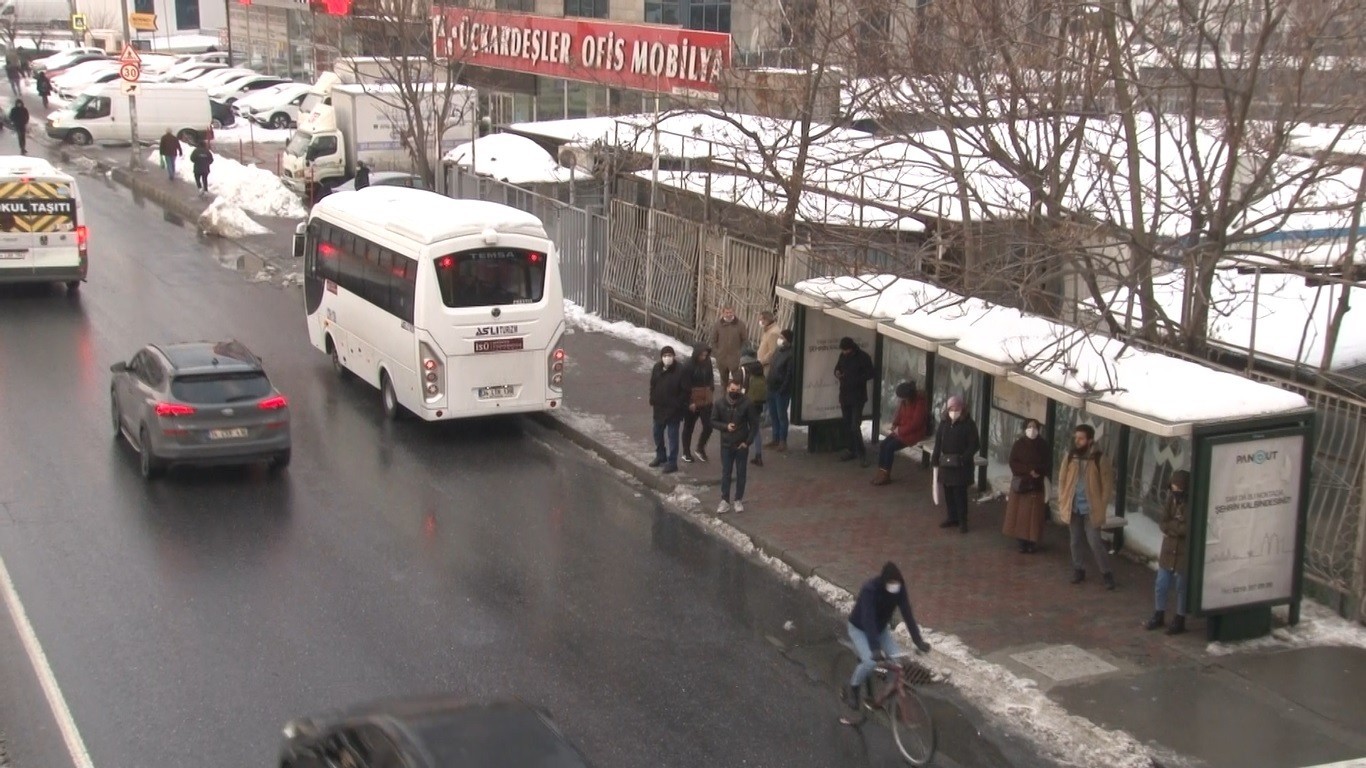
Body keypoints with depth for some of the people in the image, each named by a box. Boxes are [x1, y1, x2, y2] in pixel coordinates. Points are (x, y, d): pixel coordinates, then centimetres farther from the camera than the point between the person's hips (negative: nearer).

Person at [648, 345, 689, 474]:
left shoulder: (679, 371, -17)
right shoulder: (657, 368, -1)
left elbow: (686, 391, -13)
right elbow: (652, 385, 12)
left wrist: (678, 404, -14)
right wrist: (652, 400, 6)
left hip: (673, 410, -6)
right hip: (659, 408, 6)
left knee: (672, 435, 1)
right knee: (658, 433, 19)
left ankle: (672, 462, 9)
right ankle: (661, 456, 39)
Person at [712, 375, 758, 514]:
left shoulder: (747, 404, -12)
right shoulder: (719, 403, -8)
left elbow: (754, 425, -6)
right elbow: (713, 421, 1)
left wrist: (747, 441, -11)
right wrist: (725, 426, -16)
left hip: (742, 445, -1)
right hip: (726, 445, 1)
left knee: (741, 473, 9)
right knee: (726, 473, 6)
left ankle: (739, 500, 21)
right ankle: (725, 501, 13)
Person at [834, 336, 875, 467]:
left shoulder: (863, 357, -12)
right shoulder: (843, 356, 6)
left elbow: (870, 374, -10)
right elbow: (838, 367, 19)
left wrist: (853, 379, -21)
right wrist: (837, 372, -5)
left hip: (857, 397, -6)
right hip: (844, 395, 6)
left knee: (855, 426, -11)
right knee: (847, 425, 11)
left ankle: (861, 453, -1)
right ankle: (851, 450, 22)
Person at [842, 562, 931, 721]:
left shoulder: (899, 588, -20)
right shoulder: (870, 589, -36)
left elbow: (907, 614, -20)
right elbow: (868, 618, -42)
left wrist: (918, 641, -28)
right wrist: (875, 647, -50)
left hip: (881, 628, 5)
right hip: (860, 629, -5)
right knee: (870, 662, -24)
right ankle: (854, 687, 3)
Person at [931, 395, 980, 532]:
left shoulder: (968, 424, -7)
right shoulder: (944, 424, 9)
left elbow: (974, 444, -9)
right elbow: (938, 443, 12)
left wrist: (964, 458, -19)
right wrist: (935, 459, 6)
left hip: (961, 465, -5)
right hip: (945, 463, 5)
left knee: (960, 493, -5)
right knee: (948, 492, 10)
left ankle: (962, 521, 2)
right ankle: (952, 517, 22)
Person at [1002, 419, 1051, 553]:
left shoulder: (1044, 445, 2)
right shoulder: (1018, 444, 1)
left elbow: (1048, 466, 0)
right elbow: (1013, 464, -5)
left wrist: (1037, 471, -19)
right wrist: (1029, 470, -18)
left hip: (1037, 486, 0)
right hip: (1020, 484, 1)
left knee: (1034, 516, -2)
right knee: (1020, 515, 0)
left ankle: (1033, 542, 5)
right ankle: (1022, 542, 7)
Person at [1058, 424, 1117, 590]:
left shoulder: (1100, 459, -10)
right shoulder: (1070, 457, 1)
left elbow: (1107, 486, -7)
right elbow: (1062, 480, 8)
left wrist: (1101, 508, -10)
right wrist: (1062, 504, 3)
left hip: (1091, 509, -4)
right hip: (1073, 508, 4)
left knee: (1095, 543, -6)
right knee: (1076, 542, 12)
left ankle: (1107, 573, 7)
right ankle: (1078, 570, 28)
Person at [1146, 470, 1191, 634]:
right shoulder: (1171, 497, 1)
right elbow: (1163, 523, -2)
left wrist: (1171, 526, -14)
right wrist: (1179, 527, -18)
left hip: (1185, 553, -5)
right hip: (1168, 550, 5)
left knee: (1182, 588, 8)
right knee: (1160, 585, 12)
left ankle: (1180, 620, 22)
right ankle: (1159, 615, 30)